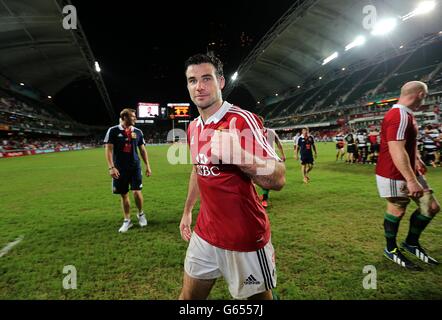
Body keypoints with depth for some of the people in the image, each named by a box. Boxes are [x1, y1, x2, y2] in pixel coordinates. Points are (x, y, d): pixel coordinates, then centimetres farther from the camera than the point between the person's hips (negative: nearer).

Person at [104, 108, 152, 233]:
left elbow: (142, 150, 12)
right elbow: (108, 150, -6)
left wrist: (147, 166, 8)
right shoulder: (113, 131, -3)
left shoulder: (138, 132, 6)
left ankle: (141, 214, 21)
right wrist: (111, 167, -15)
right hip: (120, 168, -1)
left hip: (135, 166, 2)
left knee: (137, 191, -6)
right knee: (124, 195, 7)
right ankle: (127, 220, 22)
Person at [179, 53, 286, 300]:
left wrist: (237, 153, -40)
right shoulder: (194, 127, 6)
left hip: (246, 238, -6)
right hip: (205, 232, 7)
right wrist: (187, 211, 23)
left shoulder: (241, 120, -18)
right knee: (189, 296, 19)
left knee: (259, 296, 16)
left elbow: (278, 179, -24)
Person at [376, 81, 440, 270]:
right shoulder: (400, 116, -22)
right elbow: (397, 151, -30)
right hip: (395, 176, -10)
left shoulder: (406, 115, 14)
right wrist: (411, 180, -31)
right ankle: (391, 249, 25)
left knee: (431, 207, 12)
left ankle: (411, 243, 29)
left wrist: (417, 159, 22)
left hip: (409, 172, 10)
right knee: (396, 211, 4)